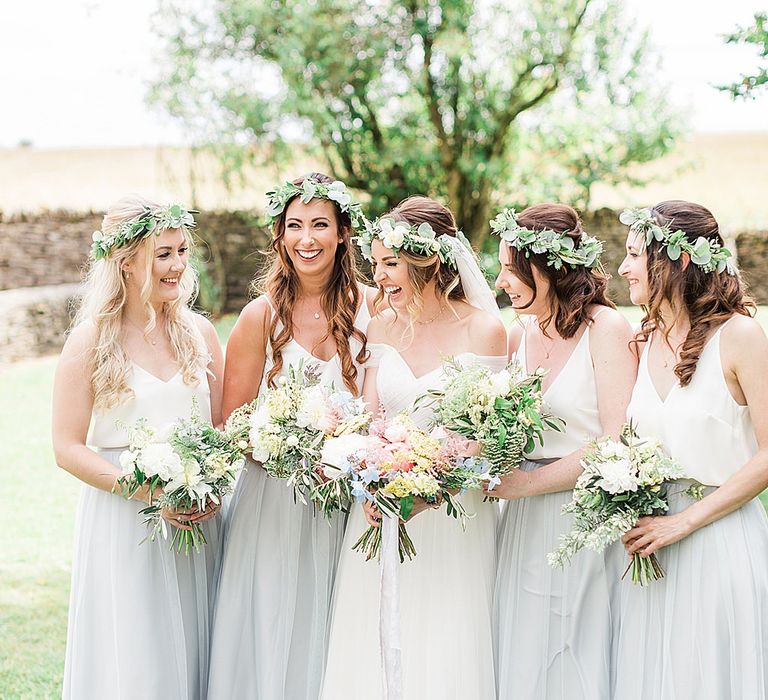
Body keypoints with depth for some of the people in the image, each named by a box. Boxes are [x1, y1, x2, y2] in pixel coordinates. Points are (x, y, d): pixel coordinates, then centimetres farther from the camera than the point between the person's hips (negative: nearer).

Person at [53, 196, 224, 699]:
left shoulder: (199, 332, 6)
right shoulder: (91, 340, -6)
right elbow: (69, 448, -7)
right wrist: (149, 490, -17)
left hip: (197, 522, 4)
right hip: (121, 520, -3)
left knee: (191, 654, 9)